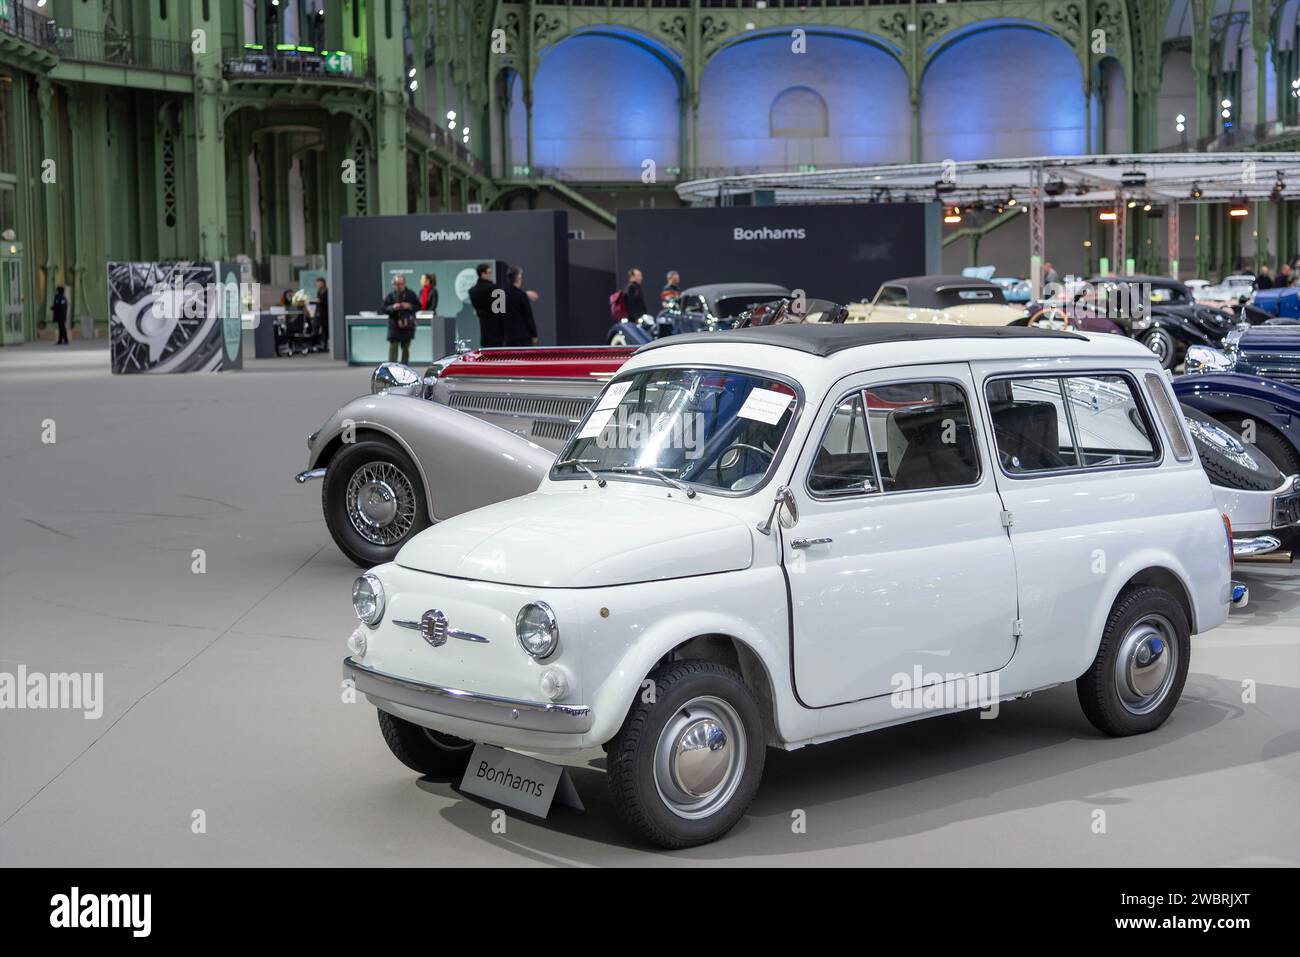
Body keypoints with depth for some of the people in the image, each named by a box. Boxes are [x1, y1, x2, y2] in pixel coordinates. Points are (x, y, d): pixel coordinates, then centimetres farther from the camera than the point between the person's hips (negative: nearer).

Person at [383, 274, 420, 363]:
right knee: (393, 348, -8)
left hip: (407, 325, 2)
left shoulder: (410, 294, 3)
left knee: (405, 348, 8)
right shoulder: (390, 296, 0)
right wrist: (392, 307, -18)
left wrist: (409, 306, -12)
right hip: (394, 326, -2)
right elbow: (384, 308, 0)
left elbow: (418, 306, 5)